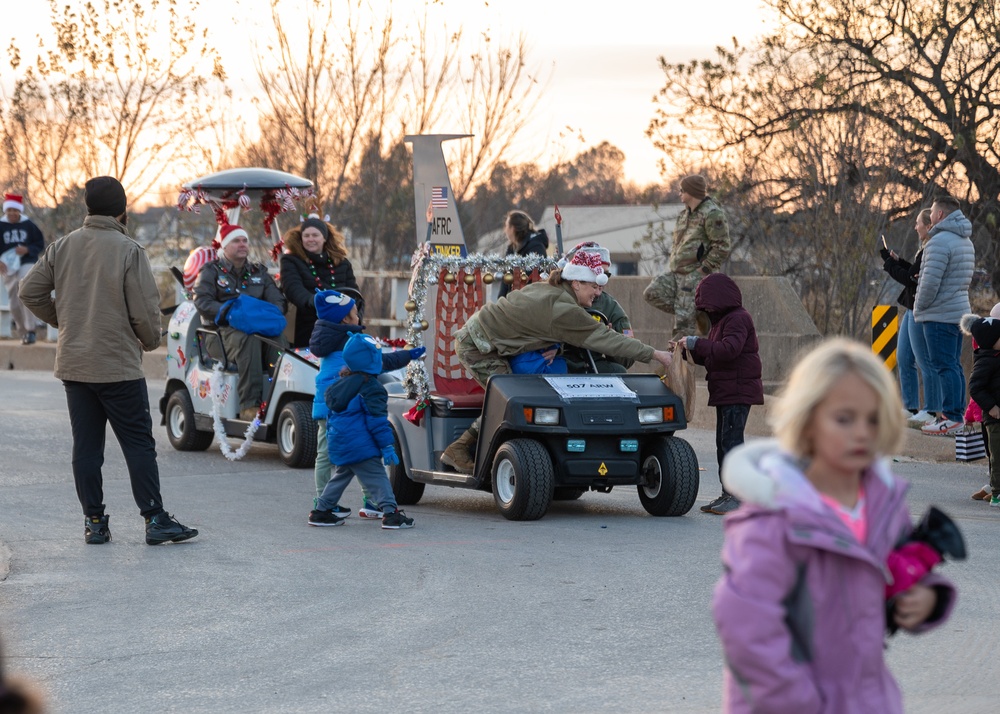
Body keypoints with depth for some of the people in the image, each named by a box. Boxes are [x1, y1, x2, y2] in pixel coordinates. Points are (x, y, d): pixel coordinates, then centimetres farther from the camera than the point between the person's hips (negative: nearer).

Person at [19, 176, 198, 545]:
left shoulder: (62, 247, 4)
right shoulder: (129, 251, -12)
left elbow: (30, 291, 7)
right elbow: (145, 310, -14)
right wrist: (150, 341, 6)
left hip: (73, 364, 5)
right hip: (119, 366, -5)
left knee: (86, 446, 9)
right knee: (139, 445, 1)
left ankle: (93, 521, 12)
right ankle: (155, 520, 0)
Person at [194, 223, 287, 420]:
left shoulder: (259, 272, 25)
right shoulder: (211, 271, 12)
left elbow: (277, 300, 15)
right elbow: (202, 301, -3)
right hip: (226, 330, -3)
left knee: (278, 339, -32)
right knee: (249, 340, -39)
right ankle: (250, 405, -45)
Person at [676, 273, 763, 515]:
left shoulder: (738, 319, -12)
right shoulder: (722, 320, 21)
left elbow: (729, 349, -28)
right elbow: (711, 356, 22)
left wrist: (697, 343, -23)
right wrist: (690, 351, 7)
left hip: (738, 391, -11)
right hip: (726, 392, 11)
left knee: (731, 441, -12)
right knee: (723, 443, 12)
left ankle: (739, 497, -12)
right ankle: (727, 494, 16)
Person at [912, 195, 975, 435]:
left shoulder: (939, 242, -16)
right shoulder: (965, 242, 17)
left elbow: (930, 281, -21)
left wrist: (920, 305, -5)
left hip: (939, 315, -10)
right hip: (959, 310, 10)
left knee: (943, 366, -8)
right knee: (953, 365, 13)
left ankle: (952, 417, -9)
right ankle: (956, 414, 16)